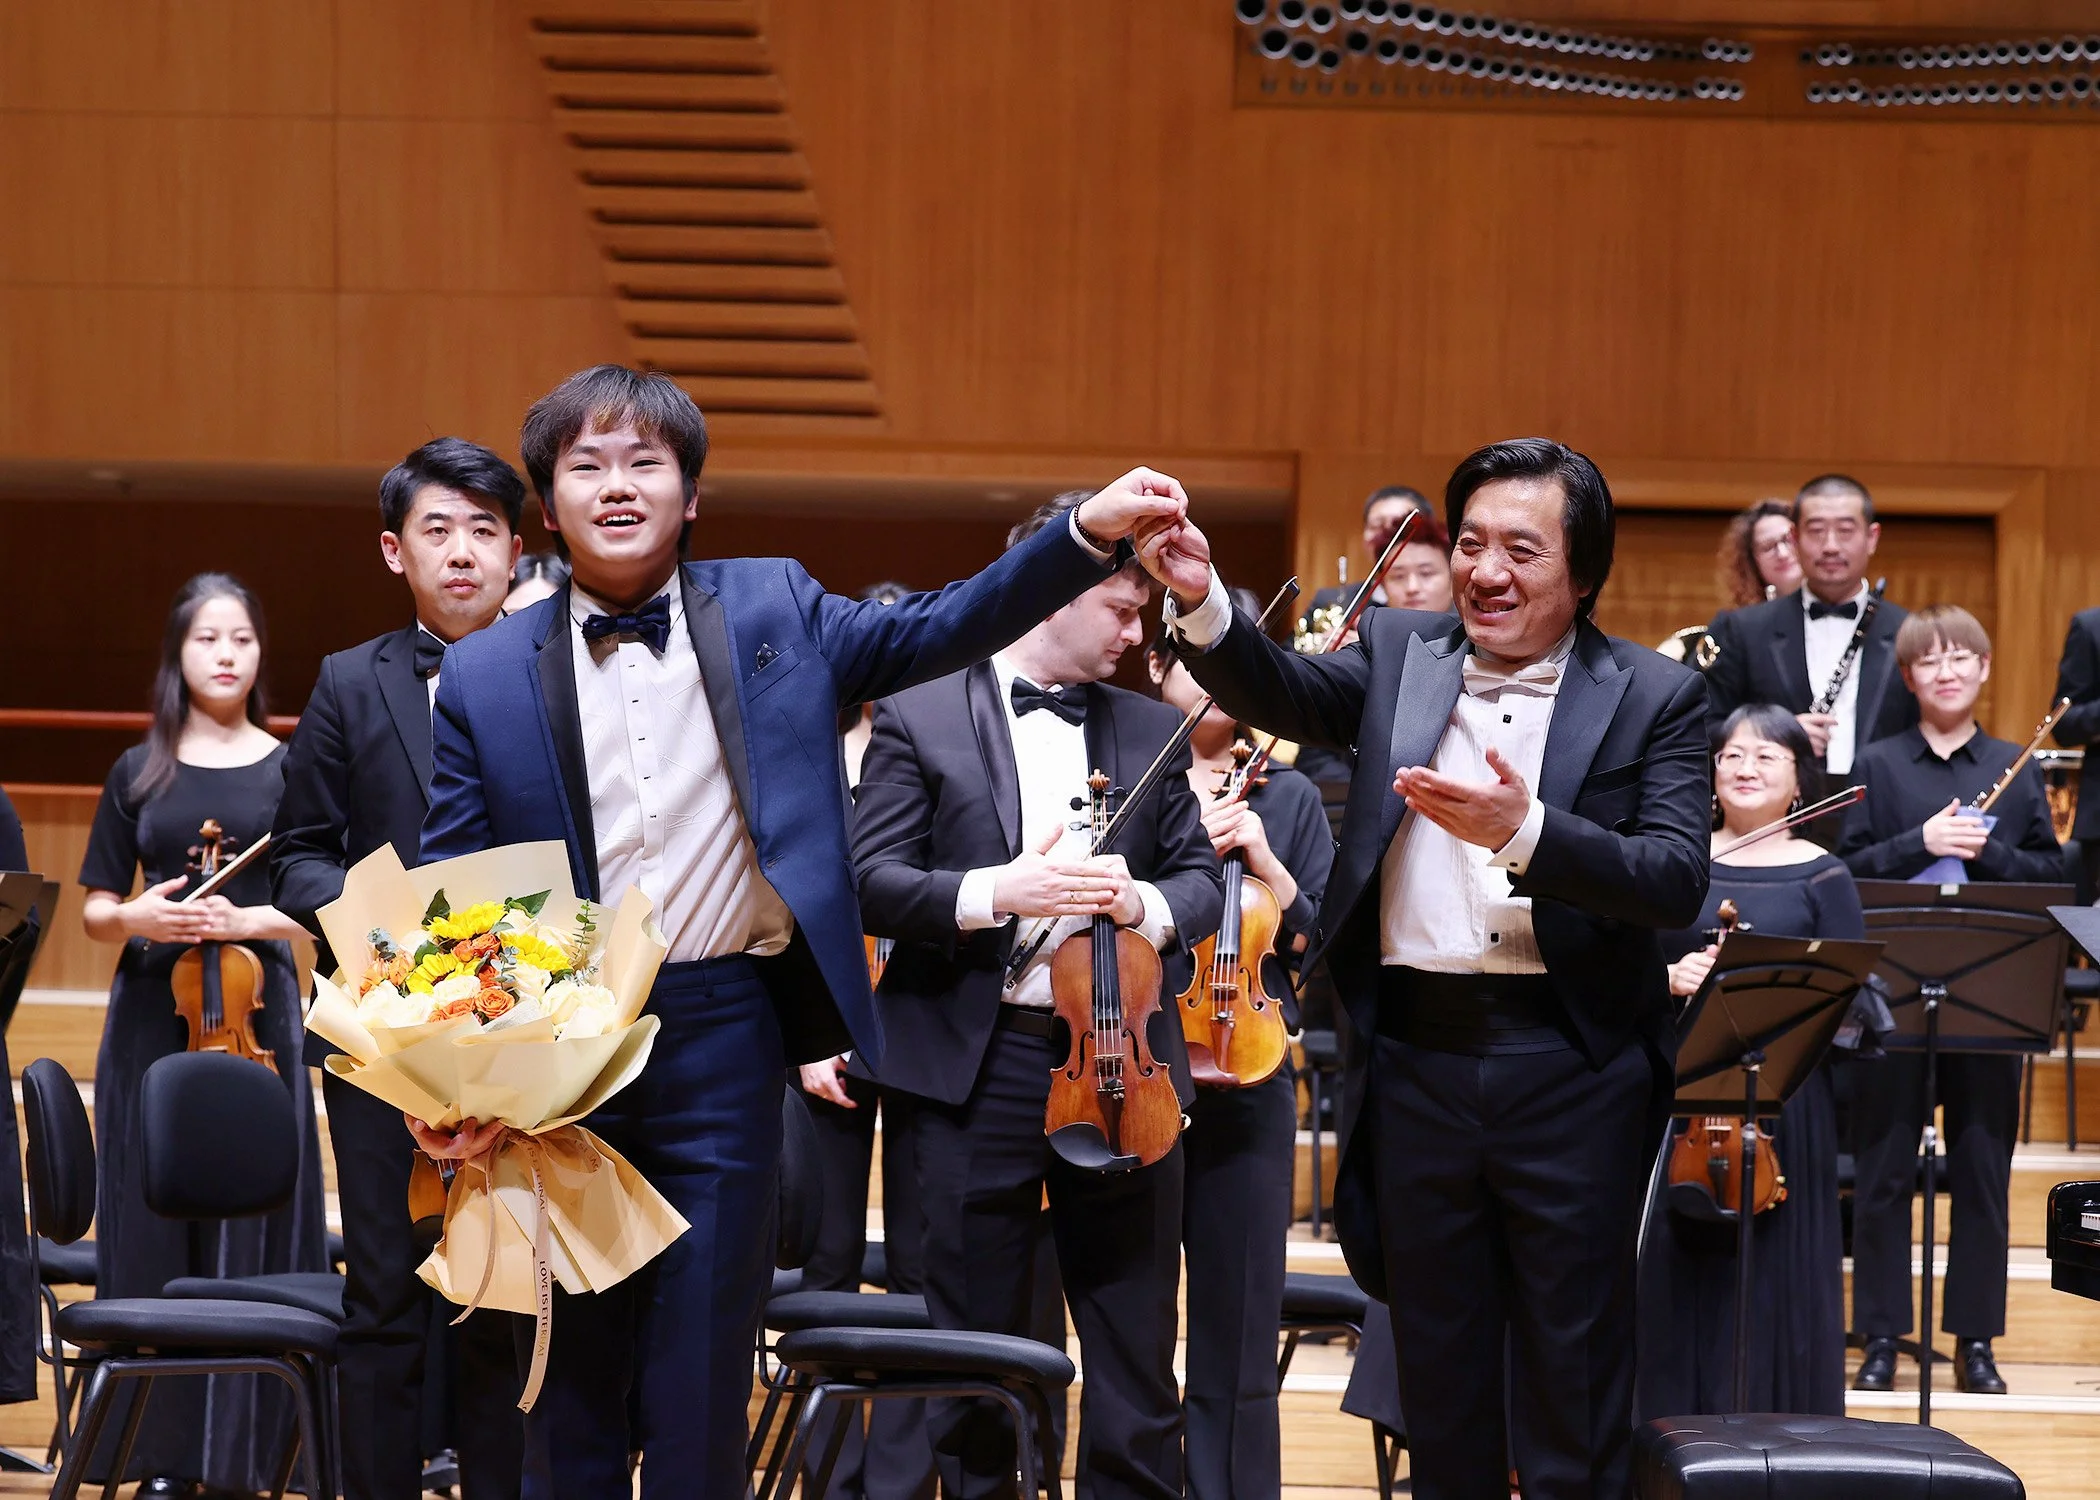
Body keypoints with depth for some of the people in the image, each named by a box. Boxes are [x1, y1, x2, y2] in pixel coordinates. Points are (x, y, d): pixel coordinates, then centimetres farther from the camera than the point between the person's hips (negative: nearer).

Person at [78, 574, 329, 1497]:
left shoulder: (290, 770, 6)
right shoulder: (138, 774, 9)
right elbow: (95, 911, 9)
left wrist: (246, 921, -15)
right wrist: (138, 916, -12)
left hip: (257, 1013, -1)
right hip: (153, 1016, 1)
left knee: (251, 1225, -3)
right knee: (156, 1224, 0)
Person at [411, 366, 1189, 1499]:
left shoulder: (772, 611, 7)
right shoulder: (485, 675, 4)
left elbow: (935, 633, 6)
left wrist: (1089, 534, -8)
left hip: (722, 1035, 0)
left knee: (700, 1401, 1)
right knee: (569, 1393, 9)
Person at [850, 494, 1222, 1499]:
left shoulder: (1152, 732, 12)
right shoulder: (920, 718, 1)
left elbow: (1200, 879, 11)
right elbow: (870, 881, -5)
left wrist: (1147, 904, -12)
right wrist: (995, 895, -20)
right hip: (977, 1066, -2)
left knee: (1137, 1350, 4)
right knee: (975, 1347, 6)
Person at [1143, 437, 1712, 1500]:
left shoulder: (1655, 698, -1)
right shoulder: (1400, 657, 9)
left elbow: (1677, 883, -13)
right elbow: (1278, 694, -8)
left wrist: (1524, 832, -27)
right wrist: (1202, 604, -28)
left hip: (1571, 1067, -3)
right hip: (1415, 1059, 3)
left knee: (1573, 1383, 3)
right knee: (1439, 1375, 12)